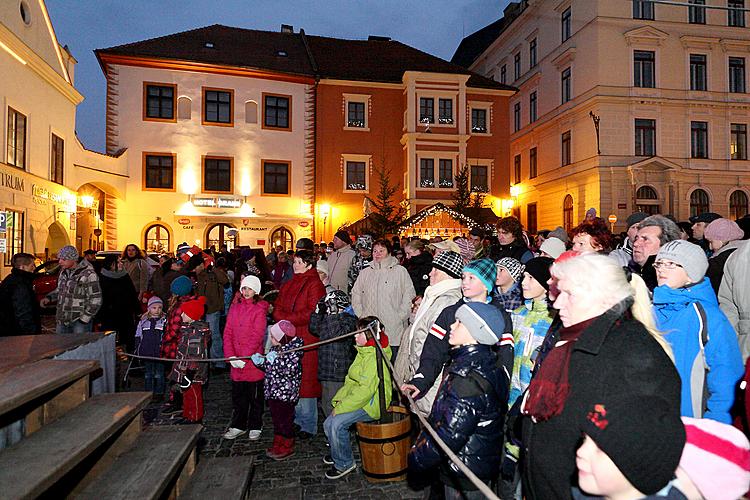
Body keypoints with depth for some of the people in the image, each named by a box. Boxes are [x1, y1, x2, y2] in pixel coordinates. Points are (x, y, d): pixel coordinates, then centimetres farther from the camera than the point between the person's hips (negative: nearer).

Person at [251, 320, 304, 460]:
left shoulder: (294, 349, -18)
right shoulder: (275, 348, 7)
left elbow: (290, 369, -27)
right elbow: (270, 368, 16)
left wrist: (275, 360, -32)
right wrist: (261, 361, -2)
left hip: (286, 392, -8)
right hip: (273, 391, 8)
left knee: (285, 420, 4)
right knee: (276, 418, 18)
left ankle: (287, 447, 19)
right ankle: (277, 445, 32)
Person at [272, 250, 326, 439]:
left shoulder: (314, 284, -7)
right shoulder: (288, 285, 17)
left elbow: (312, 312, -15)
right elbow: (278, 308, 16)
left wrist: (288, 319, -12)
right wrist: (283, 319, -6)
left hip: (306, 338, -7)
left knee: (305, 380, -2)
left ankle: (309, 426, 9)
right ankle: (297, 419, 26)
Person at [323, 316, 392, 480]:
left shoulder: (375, 358, -21)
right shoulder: (363, 353, 11)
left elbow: (365, 390, -26)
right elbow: (351, 380, 14)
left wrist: (341, 408, -21)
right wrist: (339, 400, 2)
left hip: (372, 404, -9)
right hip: (360, 398, 9)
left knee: (337, 423, -22)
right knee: (328, 424, 3)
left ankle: (345, 463, -1)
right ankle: (337, 454, 27)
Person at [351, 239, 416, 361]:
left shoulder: (400, 271, 1)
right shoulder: (365, 273, 13)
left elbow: (409, 296, -2)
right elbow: (355, 295, 16)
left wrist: (400, 318, -8)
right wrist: (360, 316, 4)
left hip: (393, 331, -3)